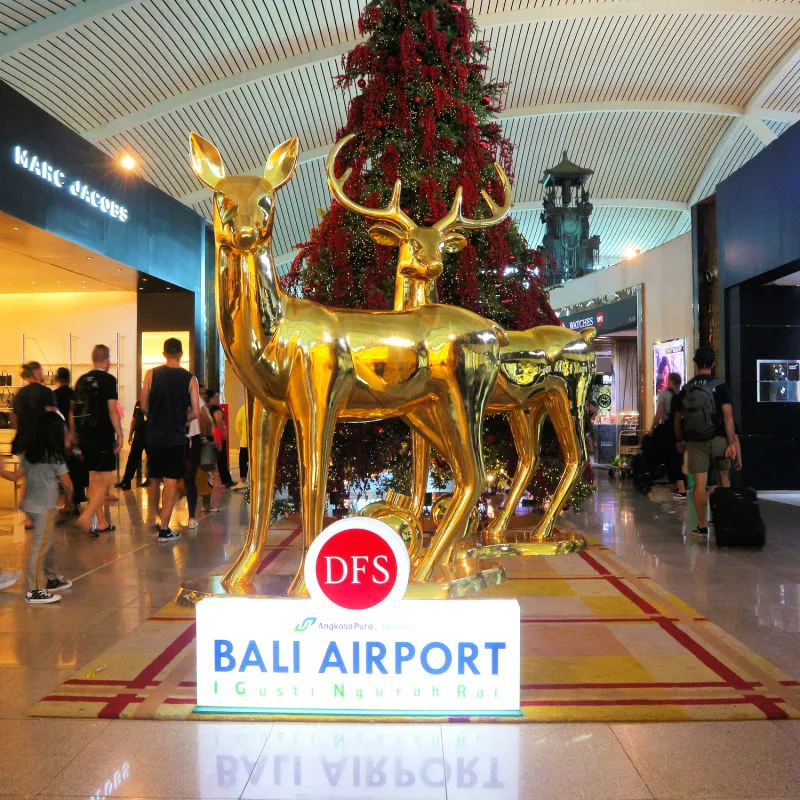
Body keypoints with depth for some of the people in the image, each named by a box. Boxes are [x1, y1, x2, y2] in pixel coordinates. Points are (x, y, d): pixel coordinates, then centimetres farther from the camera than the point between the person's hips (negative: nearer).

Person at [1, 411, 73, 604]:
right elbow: (66, 483, -14)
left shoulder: (29, 453, 4)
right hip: (45, 507, -7)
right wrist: (70, 494, 6)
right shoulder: (56, 456, -15)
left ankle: (53, 579, 34)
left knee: (48, 543, 20)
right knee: (39, 546, -4)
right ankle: (35, 591, -2)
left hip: (30, 504, 8)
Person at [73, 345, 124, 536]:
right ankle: (86, 516, -16)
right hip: (103, 436, -7)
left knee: (94, 480, 13)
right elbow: (112, 409, -14)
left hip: (85, 436, 7)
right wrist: (119, 434, -8)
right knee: (105, 480, -2)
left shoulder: (81, 380, 11)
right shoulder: (108, 379, -9)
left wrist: (76, 435, 20)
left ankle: (101, 522, 18)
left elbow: (74, 410, 14)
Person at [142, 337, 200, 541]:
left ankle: (152, 522, 26)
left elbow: (144, 406, 0)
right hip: (176, 437, -2)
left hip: (154, 435, 2)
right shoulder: (190, 379, -3)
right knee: (171, 481, 1)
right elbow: (195, 412, -4)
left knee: (154, 479, 16)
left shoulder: (152, 374, -1)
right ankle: (164, 529, 0)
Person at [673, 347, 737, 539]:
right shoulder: (720, 386, -5)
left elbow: (677, 418, 8)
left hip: (695, 442, 1)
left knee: (700, 484, 0)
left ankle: (702, 527, 3)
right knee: (724, 478, 17)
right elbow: (728, 415, -13)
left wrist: (680, 440, 20)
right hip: (717, 439, -1)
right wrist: (732, 442, -14)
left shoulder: (685, 390, 4)